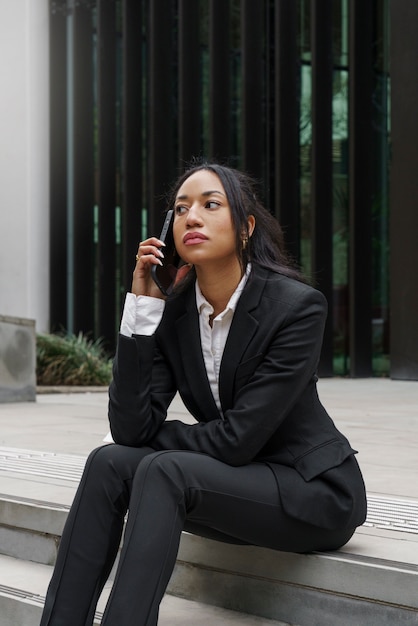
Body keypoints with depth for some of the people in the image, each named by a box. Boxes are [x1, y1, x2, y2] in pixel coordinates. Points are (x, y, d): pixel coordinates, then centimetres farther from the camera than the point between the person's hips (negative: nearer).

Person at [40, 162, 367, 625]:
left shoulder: (297, 305, -18)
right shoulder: (171, 310, -2)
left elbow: (236, 438, -21)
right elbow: (129, 429, -13)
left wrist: (152, 436, -5)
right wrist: (142, 304, -15)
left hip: (315, 492, -6)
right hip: (233, 480, 6)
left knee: (162, 471, -29)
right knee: (109, 463, -18)